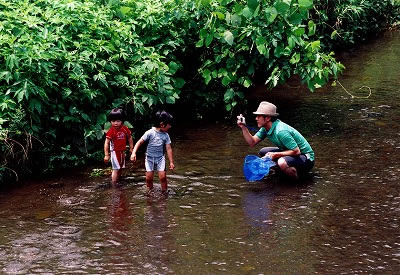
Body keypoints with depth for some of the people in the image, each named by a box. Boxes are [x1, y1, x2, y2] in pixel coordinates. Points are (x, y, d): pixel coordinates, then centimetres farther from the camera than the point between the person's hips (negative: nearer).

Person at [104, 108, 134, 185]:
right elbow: (106, 143, -20)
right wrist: (106, 155, -22)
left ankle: (117, 181, 32)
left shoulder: (125, 129, -4)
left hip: (122, 152, 6)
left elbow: (129, 138, 13)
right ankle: (113, 185, -4)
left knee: (121, 168, 17)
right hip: (115, 152, -6)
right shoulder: (111, 131, -19)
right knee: (116, 169, -9)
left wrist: (131, 148, 11)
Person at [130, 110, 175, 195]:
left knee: (163, 176, -10)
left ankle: (164, 192, 8)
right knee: (149, 177, -3)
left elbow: (169, 149, 2)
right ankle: (150, 191, 19)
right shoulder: (150, 133, -13)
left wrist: (171, 162, 2)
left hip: (160, 158, 2)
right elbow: (140, 142, -11)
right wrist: (134, 153, -21)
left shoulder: (165, 135, -3)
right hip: (150, 158, -2)